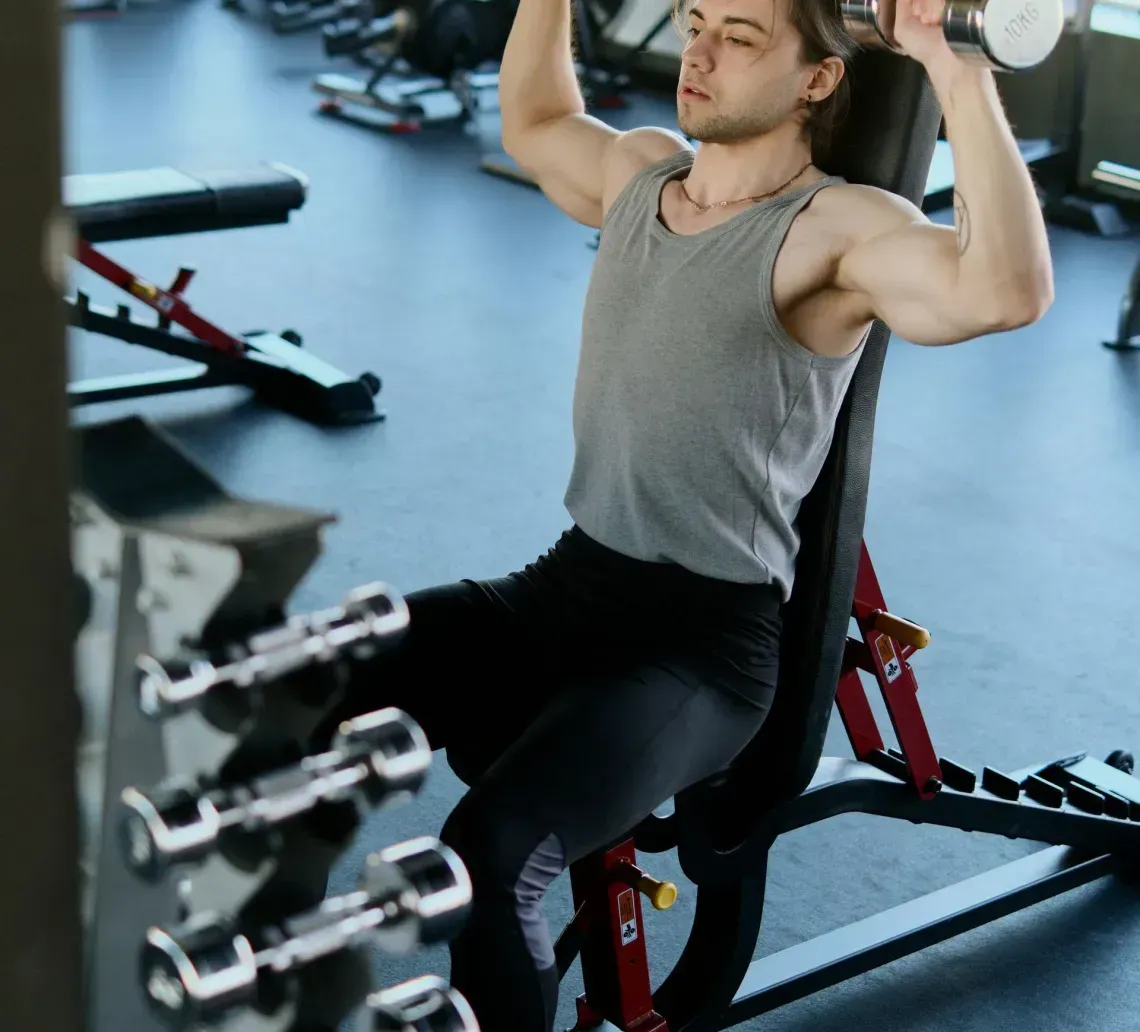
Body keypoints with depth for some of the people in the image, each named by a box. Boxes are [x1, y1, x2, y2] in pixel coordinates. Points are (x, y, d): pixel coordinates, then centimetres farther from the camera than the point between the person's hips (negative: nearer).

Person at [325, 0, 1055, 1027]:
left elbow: (1010, 289, -33)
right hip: (562, 587, 7)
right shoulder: (641, 169, 9)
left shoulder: (838, 230, -13)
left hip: (703, 638, -7)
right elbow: (533, 122, 32)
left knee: (490, 850, -31)